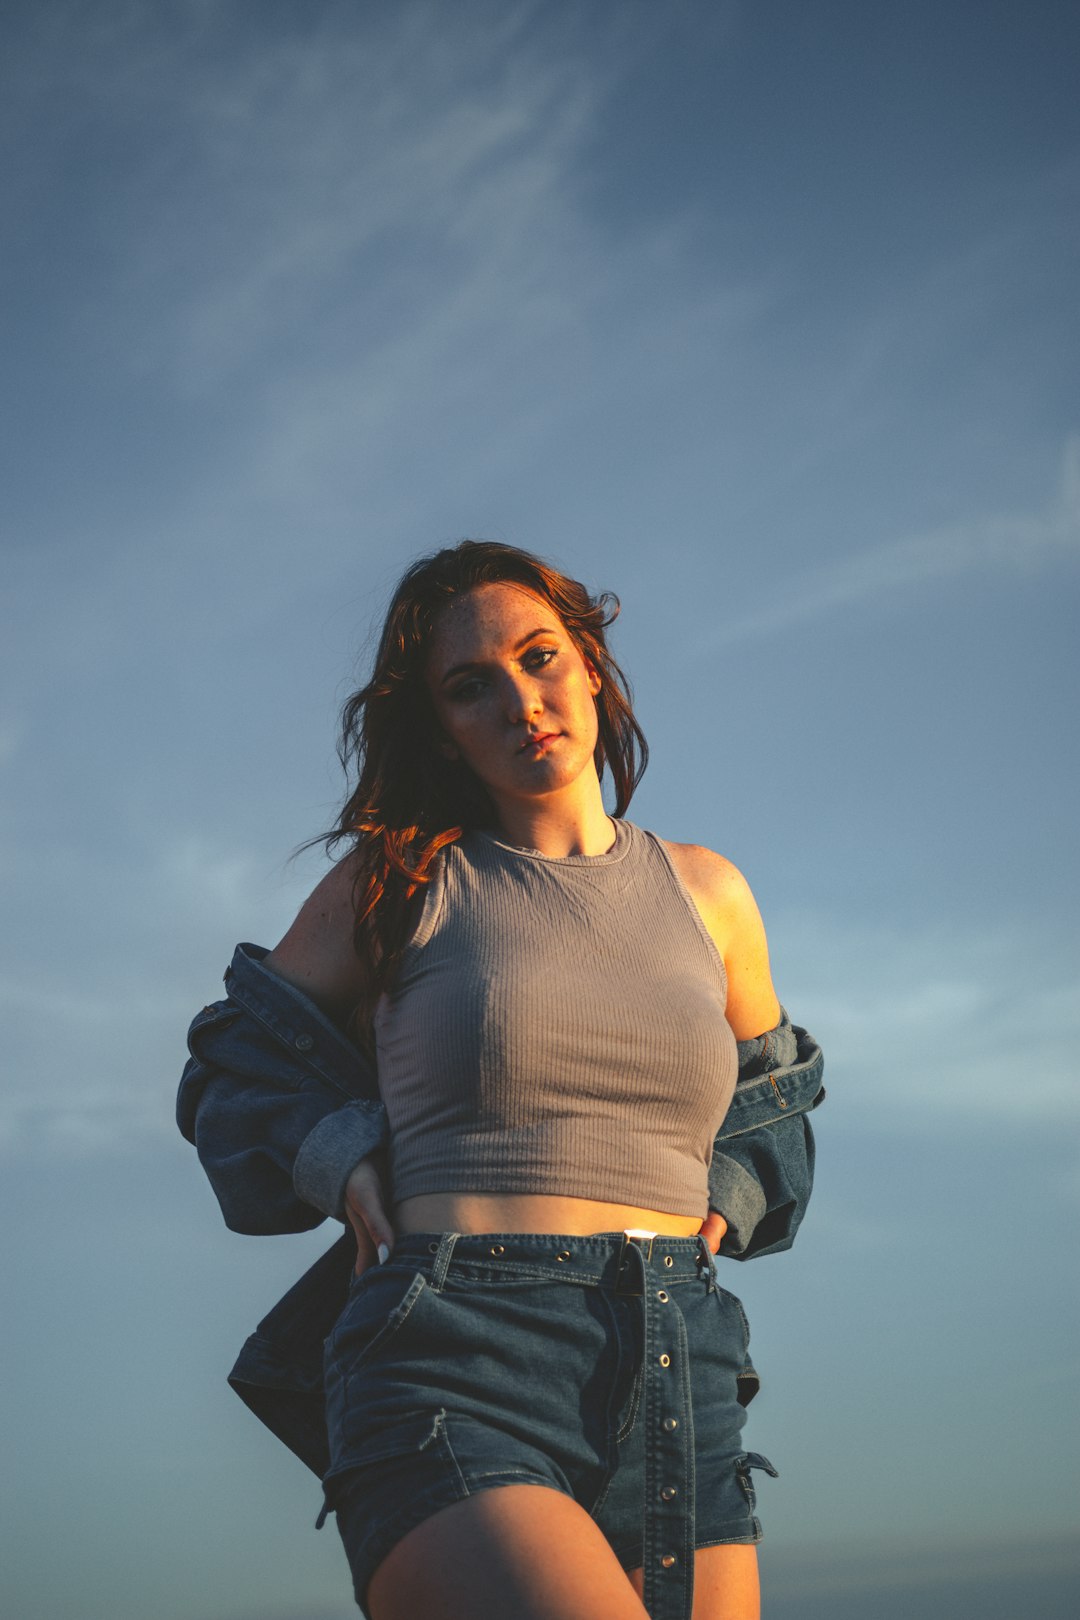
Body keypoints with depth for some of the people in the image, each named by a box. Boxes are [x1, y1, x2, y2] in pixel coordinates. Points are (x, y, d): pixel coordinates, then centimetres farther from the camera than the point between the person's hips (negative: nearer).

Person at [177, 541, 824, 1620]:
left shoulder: (706, 893, 17)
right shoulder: (397, 881, 8)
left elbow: (767, 1109, 33)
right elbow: (237, 1067, 19)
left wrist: (721, 1204, 12)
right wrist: (346, 1164, 1)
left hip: (679, 1393, 5)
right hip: (456, 1389, -4)